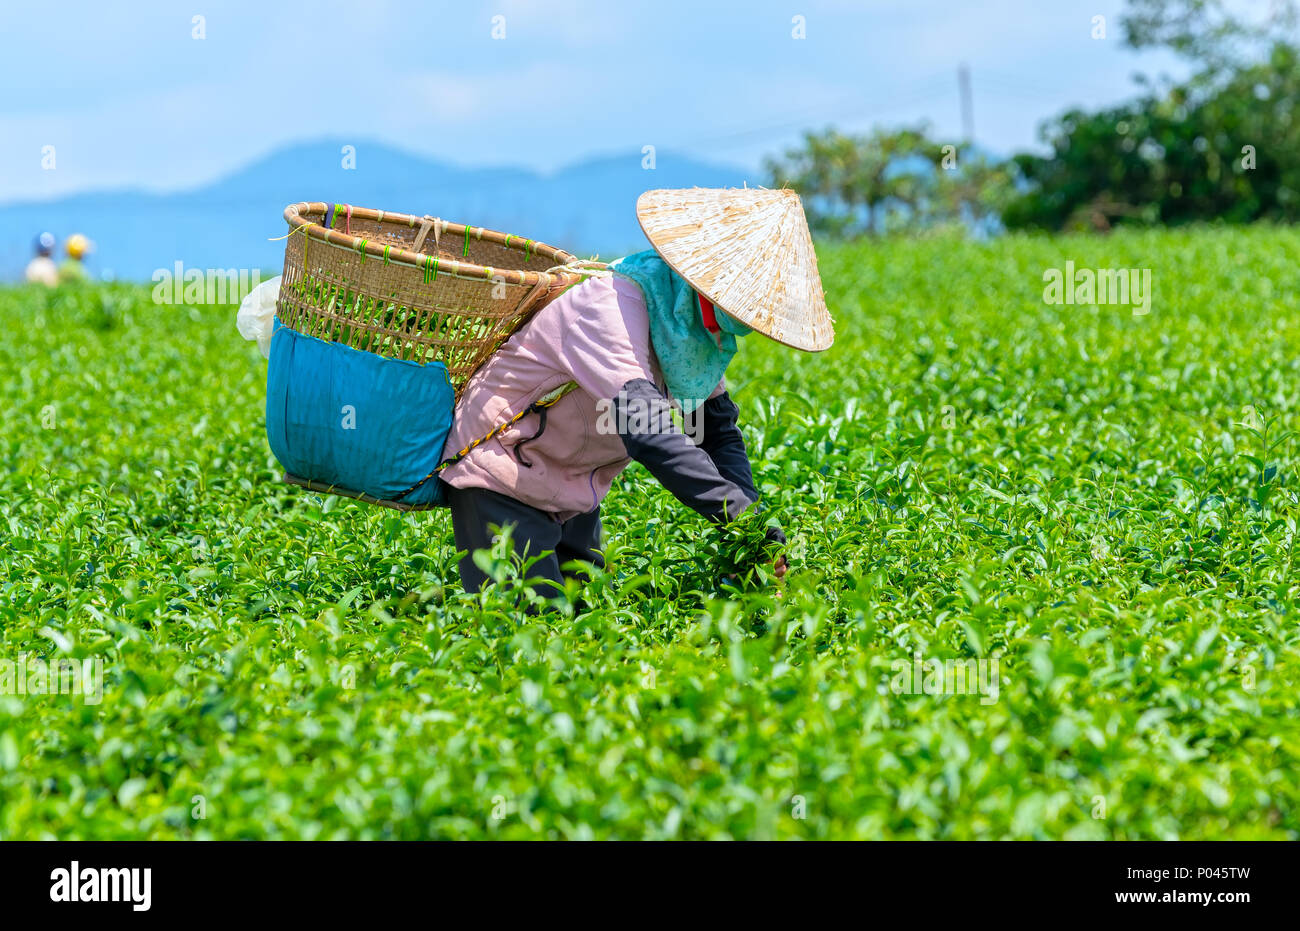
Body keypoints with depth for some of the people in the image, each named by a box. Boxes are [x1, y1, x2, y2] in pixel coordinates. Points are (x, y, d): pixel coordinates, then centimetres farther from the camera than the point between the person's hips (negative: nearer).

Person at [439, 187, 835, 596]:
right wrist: (739, 514, -47)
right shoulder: (611, 304, -31)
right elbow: (647, 429, -42)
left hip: (573, 493, 8)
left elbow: (719, 431, 2)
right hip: (504, 480, -8)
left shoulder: (696, 317, -3)